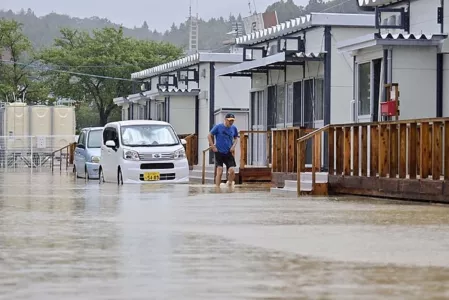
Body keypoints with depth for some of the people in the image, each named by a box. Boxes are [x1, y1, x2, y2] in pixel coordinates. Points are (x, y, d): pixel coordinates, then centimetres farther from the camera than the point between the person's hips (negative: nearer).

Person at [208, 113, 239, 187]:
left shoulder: (234, 128, 4)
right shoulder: (218, 127, -6)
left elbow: (236, 138, 20)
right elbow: (209, 136, 0)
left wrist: (233, 146, 3)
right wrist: (213, 147, -5)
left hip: (229, 153, 3)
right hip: (219, 152, -3)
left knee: (232, 171, -8)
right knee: (219, 171, -5)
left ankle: (229, 186, 15)